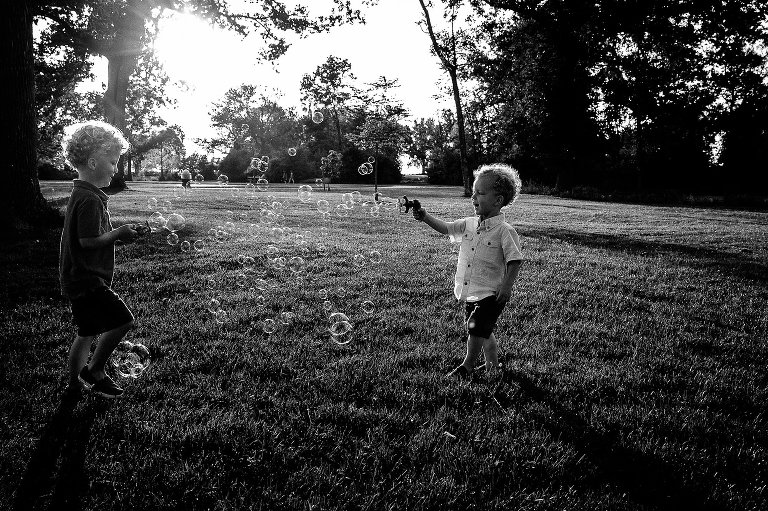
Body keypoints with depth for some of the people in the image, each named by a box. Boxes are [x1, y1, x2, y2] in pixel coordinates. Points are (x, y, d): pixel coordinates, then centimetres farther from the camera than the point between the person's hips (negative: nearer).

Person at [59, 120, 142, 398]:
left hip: (79, 279, 10)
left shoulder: (81, 194, 13)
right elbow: (89, 241, -24)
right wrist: (118, 234, -12)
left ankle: (75, 384, 26)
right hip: (87, 279, -10)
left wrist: (117, 233, 8)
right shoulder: (90, 199, -20)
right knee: (122, 320, -6)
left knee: (89, 332, 17)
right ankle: (94, 371, 7)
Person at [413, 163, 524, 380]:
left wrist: (507, 285, -19)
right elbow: (445, 228, 8)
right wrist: (425, 217, -6)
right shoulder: (469, 224, 5)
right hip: (470, 293, 7)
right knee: (484, 331, 17)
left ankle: (467, 366, 12)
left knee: (476, 328, -8)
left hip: (491, 293, -7)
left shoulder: (505, 231, -15)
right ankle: (493, 366, 35)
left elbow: (515, 261, -14)